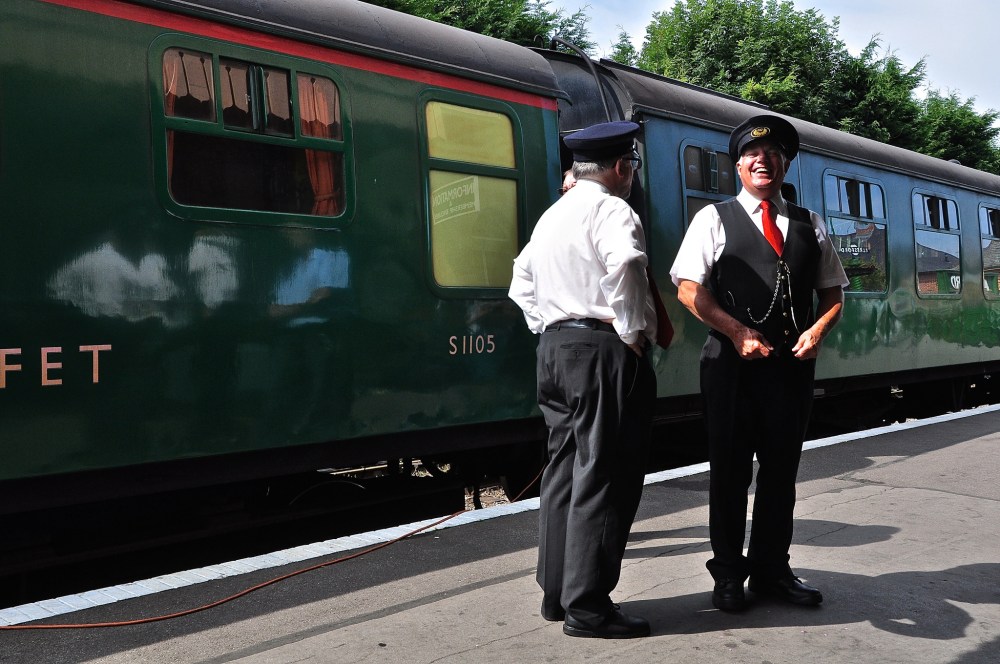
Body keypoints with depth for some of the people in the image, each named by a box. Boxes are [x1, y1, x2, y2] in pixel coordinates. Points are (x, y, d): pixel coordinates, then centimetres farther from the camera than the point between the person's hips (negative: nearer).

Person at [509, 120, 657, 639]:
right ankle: (587, 606, 1)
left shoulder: (551, 215, 18)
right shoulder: (611, 211, -9)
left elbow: (522, 282, 23)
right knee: (601, 477, -4)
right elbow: (624, 265, -29)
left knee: (564, 470, 13)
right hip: (602, 351, -9)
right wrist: (633, 331, -18)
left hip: (555, 346, 9)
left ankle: (555, 592, 21)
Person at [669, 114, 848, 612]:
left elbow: (832, 293, 17)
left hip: (792, 363, 4)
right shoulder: (714, 219, 3)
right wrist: (738, 332, -15)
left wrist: (817, 330, -4)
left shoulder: (809, 225, 15)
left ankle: (771, 569, 25)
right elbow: (689, 289, -5)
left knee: (781, 468, 11)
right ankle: (729, 574, 16)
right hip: (732, 362, -3)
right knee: (731, 469, 4)